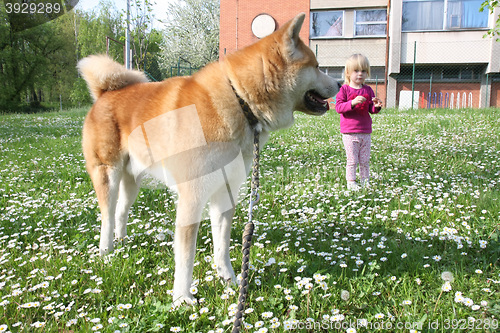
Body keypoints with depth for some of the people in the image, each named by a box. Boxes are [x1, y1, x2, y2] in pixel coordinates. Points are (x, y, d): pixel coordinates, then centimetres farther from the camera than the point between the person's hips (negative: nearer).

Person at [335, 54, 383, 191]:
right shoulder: (344, 89, -3)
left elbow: (371, 109, 10)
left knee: (365, 160, 11)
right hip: (349, 132, -4)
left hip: (365, 132, 4)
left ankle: (365, 181, 24)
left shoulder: (368, 90, 10)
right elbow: (338, 107, -14)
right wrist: (352, 103, -27)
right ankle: (351, 182, 10)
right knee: (352, 160, -1)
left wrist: (376, 106, -13)